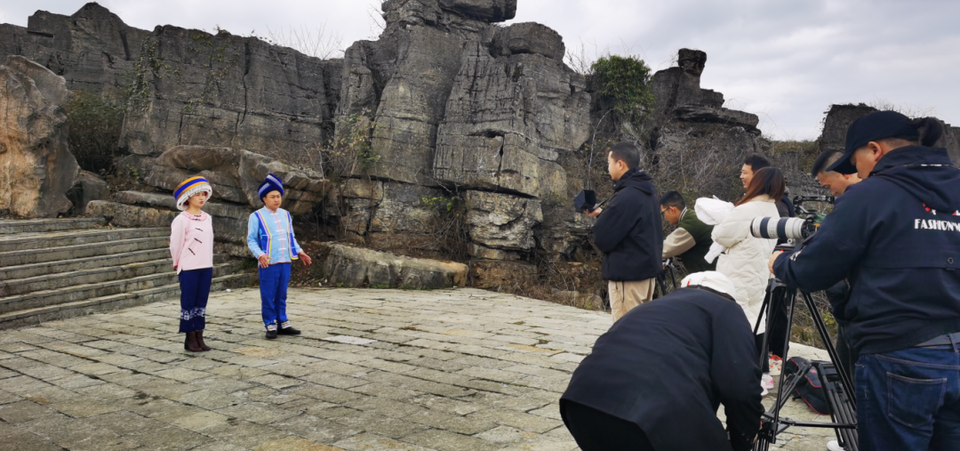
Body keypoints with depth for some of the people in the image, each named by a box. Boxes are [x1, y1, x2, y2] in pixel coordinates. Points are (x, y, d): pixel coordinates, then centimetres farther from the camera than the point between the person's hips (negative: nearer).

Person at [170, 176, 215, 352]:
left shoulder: (207, 218, 9)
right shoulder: (181, 220, -9)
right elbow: (175, 245, -4)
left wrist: (208, 262, 11)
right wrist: (178, 264, 5)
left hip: (206, 267, 6)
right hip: (189, 268, -5)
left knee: (201, 303, 9)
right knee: (188, 303, 2)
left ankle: (199, 337, 15)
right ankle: (190, 338, 10)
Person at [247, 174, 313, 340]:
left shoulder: (286, 215, 12)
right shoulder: (256, 216, -3)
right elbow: (251, 240, -4)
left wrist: (299, 252, 9)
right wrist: (260, 255, -19)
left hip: (285, 262, 5)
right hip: (268, 263, -5)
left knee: (282, 295, 12)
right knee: (268, 296, 1)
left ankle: (283, 324, 20)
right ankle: (270, 326, 10)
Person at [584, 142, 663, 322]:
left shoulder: (626, 196, -19)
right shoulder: (647, 192, 10)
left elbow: (603, 238, -17)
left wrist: (600, 217, 2)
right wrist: (604, 215, 8)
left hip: (627, 273, -10)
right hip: (647, 268, 10)